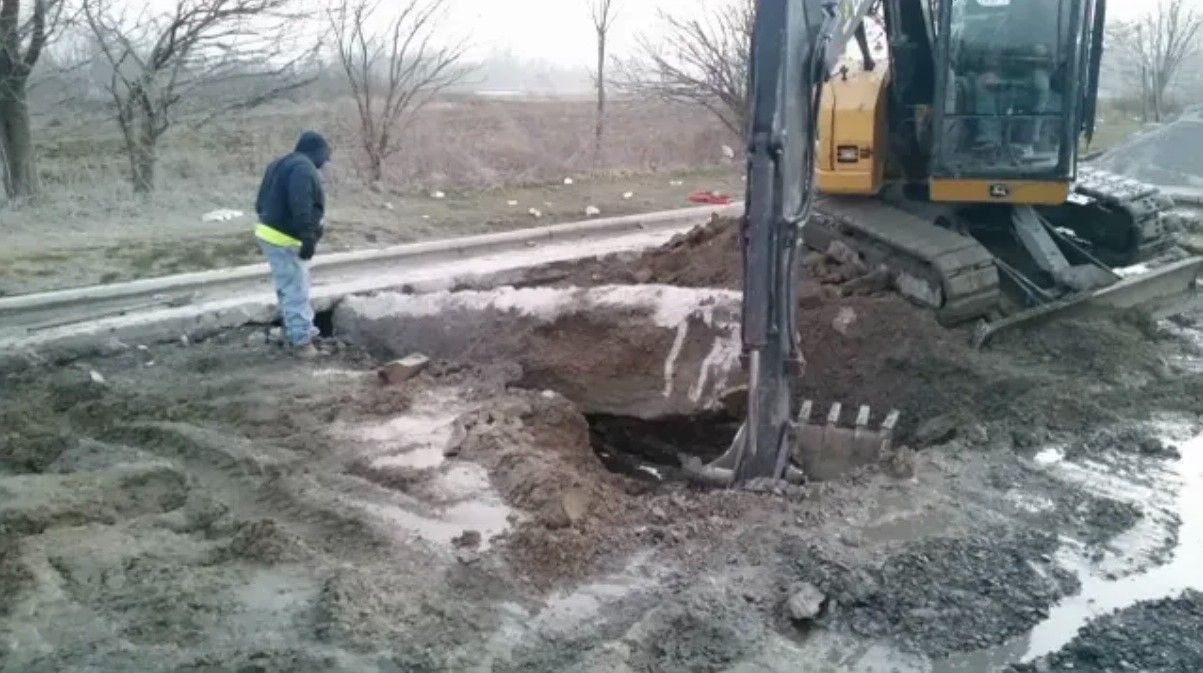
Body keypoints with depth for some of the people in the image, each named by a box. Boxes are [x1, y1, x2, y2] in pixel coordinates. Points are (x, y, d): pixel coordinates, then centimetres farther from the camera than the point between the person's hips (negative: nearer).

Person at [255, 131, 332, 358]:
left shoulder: (279, 165, 17)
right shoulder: (303, 168, -15)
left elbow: (262, 201, 20)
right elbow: (301, 206, -26)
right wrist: (308, 238, -27)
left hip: (269, 232, 10)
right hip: (285, 239, -10)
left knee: (290, 288, 21)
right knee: (296, 290, -4)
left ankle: (300, 329, 34)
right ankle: (301, 339, 1)